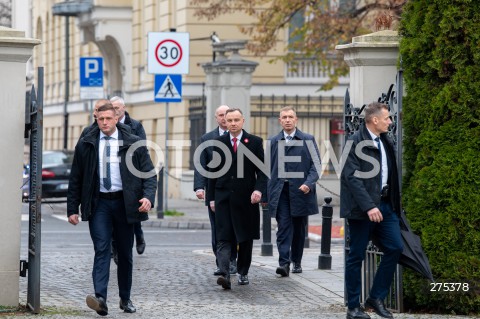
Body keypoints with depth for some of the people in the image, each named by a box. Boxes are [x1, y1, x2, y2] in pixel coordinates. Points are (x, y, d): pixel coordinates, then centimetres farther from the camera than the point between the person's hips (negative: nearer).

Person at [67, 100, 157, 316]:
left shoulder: (133, 143, 1)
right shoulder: (85, 145, 4)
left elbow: (149, 173, 1)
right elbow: (75, 179, 8)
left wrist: (148, 197, -17)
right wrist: (72, 209, 3)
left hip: (124, 203, 1)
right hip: (98, 203, -1)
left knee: (125, 252, 9)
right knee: (102, 250, -13)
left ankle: (125, 298, 22)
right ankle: (100, 298, -24)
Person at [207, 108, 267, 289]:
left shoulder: (255, 142, 2)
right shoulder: (218, 143, 7)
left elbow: (262, 170, 1)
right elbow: (213, 172, 10)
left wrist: (259, 189, -15)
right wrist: (211, 197, 6)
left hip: (246, 198, 0)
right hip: (223, 197, 0)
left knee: (246, 238, 9)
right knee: (223, 238, -11)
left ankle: (243, 272, 23)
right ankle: (224, 274, -22)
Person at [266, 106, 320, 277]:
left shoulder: (308, 140, 3)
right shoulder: (274, 141, 10)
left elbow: (316, 165, 0)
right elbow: (269, 169, 12)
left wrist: (308, 183, -15)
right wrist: (266, 193, 7)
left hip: (301, 191, 0)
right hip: (280, 192, 0)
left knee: (299, 229, 9)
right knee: (283, 227, -10)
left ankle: (296, 261, 23)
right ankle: (284, 263, -16)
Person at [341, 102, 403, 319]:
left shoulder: (385, 142, 11)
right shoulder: (355, 143, -13)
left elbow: (389, 173, 15)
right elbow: (352, 178, -19)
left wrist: (394, 202, 9)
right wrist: (369, 206, -25)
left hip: (384, 204, 7)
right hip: (362, 208, -7)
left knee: (395, 248, 1)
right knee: (356, 256, 1)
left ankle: (376, 298, 12)